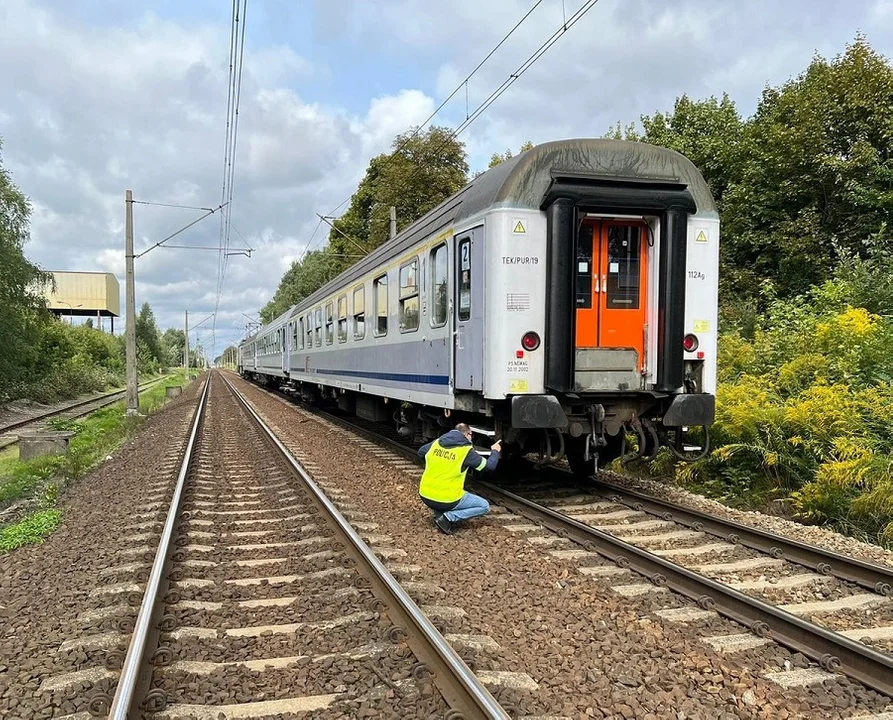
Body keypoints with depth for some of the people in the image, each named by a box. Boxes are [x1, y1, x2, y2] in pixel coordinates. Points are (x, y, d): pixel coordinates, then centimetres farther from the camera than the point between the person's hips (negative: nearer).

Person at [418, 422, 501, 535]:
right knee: (484, 506, 10)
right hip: (447, 500, -6)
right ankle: (449, 517, -6)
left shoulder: (436, 443, 5)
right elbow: (490, 466, 0)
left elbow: (421, 451, 24)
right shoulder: (467, 451, -9)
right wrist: (495, 451, 19)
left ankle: (438, 513, 15)